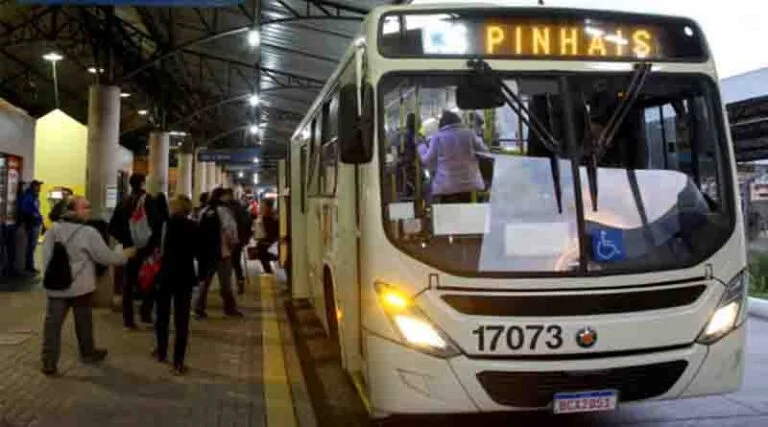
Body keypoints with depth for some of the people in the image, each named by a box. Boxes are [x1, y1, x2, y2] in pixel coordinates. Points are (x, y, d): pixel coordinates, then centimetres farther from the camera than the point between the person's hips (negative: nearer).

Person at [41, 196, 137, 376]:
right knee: (83, 321, 14)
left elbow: (46, 256, 6)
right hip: (80, 286, -4)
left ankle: (49, 362, 6)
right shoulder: (88, 232, -15)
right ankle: (88, 353, 32)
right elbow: (106, 257, -12)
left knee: (53, 323, 5)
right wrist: (127, 254, 3)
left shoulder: (53, 229, 2)